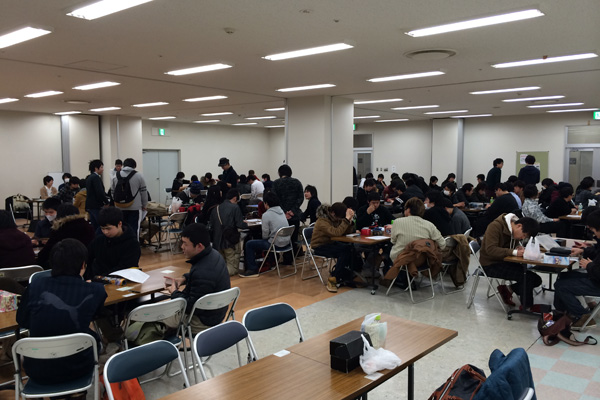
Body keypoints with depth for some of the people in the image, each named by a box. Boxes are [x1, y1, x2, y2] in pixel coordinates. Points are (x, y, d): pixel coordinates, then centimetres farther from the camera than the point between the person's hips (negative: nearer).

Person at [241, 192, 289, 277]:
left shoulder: (266, 215, -15)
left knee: (249, 244, 4)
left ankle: (253, 270, 4)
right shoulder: (281, 211, 7)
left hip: (276, 244, -8)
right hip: (286, 242, 9)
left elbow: (265, 235, -11)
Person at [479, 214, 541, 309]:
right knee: (526, 276, -22)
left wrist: (519, 247, -7)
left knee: (536, 279, -5)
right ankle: (527, 307, -4)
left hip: (505, 262, 9)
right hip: (491, 265, -9)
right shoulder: (495, 226, -20)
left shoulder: (515, 231, 4)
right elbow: (490, 249, -28)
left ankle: (508, 289, 11)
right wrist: (514, 252, -34)